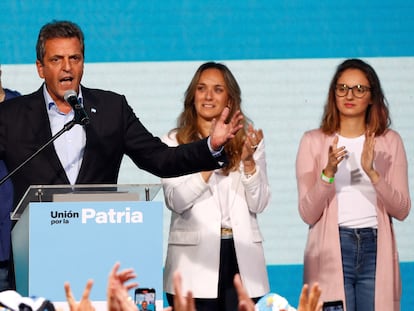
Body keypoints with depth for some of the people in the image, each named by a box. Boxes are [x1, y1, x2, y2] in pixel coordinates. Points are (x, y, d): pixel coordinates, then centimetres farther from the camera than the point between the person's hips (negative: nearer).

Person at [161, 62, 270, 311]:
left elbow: (259, 204, 4)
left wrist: (248, 161, -12)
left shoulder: (248, 140, 10)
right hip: (194, 258, -2)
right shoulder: (175, 142, 4)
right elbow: (175, 201, -9)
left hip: (242, 257, 2)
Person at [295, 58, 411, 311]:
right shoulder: (314, 141, 4)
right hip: (331, 252, -1)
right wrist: (327, 174, -20)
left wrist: (372, 172, -15)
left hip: (376, 251, 1)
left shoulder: (390, 141, 8)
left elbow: (402, 210, -1)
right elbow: (308, 214, -4)